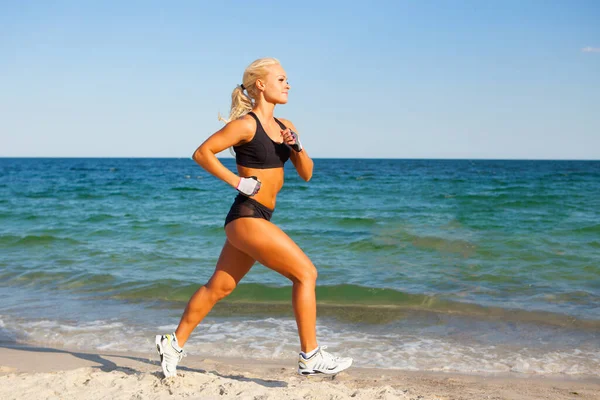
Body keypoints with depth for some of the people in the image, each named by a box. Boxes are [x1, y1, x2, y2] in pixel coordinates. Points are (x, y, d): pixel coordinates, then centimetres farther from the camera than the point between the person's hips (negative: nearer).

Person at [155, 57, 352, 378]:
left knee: (219, 286, 15)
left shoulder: (284, 126, 13)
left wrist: (297, 147, -5)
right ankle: (310, 356, -3)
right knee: (305, 273, -10)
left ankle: (174, 343, 27)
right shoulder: (246, 124, -10)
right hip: (246, 216, -9)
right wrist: (237, 181, -14)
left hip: (256, 219, 9)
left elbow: (306, 174, 13)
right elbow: (202, 153, -12)